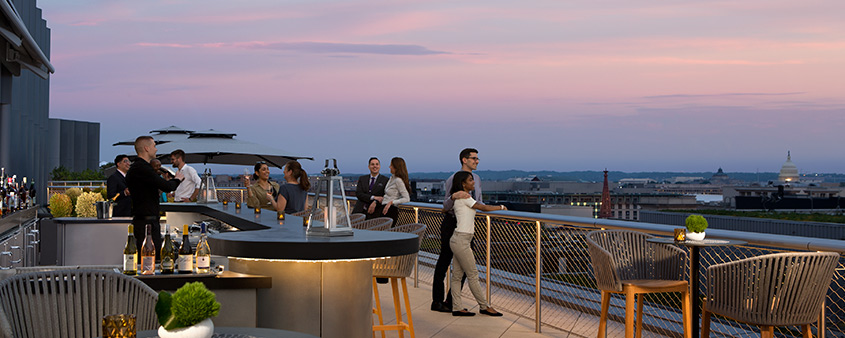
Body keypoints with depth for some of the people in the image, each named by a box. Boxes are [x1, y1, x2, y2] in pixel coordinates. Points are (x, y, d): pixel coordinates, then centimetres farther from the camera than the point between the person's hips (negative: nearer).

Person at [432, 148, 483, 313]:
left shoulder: (477, 179, 10)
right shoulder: (453, 180, -11)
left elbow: (478, 203, 16)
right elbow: (446, 206, -16)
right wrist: (454, 196, -36)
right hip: (451, 223, -7)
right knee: (444, 261, 0)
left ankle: (452, 302, 13)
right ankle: (437, 301, 7)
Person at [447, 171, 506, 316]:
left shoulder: (458, 198, 15)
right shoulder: (464, 198, -13)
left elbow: (444, 209, 27)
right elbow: (484, 208, -12)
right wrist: (501, 207, 2)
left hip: (458, 240, 10)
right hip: (461, 241, -10)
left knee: (457, 276, 9)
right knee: (473, 275, -2)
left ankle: (456, 308, 11)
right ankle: (484, 307, 5)